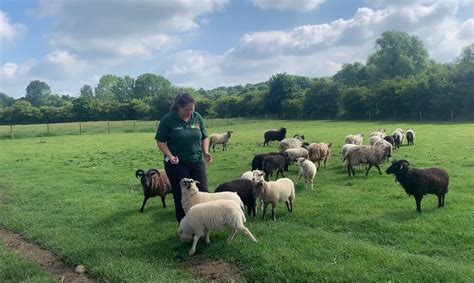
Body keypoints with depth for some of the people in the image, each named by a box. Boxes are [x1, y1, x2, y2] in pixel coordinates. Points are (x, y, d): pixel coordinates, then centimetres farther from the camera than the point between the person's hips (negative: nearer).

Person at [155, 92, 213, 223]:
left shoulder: (198, 118, 3)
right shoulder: (167, 120, -8)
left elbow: (204, 138, 12)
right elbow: (160, 141, -5)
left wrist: (205, 152, -5)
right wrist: (170, 156, -19)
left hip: (197, 162, 3)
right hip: (177, 164, -3)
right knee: (181, 196, 5)